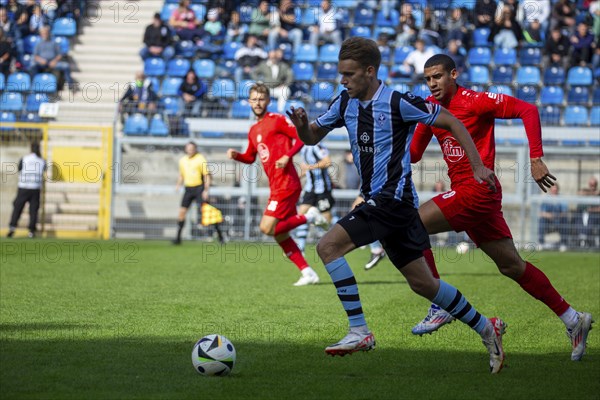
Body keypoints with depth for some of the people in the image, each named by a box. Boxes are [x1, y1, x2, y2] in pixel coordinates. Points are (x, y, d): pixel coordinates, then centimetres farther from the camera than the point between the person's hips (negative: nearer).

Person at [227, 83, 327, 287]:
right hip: (276, 186, 9)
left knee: (267, 228, -16)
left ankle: (309, 217, -2)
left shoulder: (277, 120, -6)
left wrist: (287, 156, -20)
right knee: (280, 235, 7)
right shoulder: (253, 130, 18)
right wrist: (236, 155, 9)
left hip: (286, 184, -9)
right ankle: (308, 273, 12)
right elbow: (250, 157, 28)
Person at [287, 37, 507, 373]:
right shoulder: (345, 103, 8)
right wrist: (303, 125, -7)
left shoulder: (398, 102, -12)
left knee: (328, 246, -19)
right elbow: (312, 138, 17)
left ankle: (360, 332, -17)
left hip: (394, 198, -8)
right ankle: (487, 329, 26)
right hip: (377, 202, 8)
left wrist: (478, 167, -7)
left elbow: (451, 122, -6)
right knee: (422, 283, 13)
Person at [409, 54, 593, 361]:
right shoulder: (430, 108, 12)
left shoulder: (474, 101, -11)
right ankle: (572, 319, 18)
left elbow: (527, 110, -15)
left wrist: (536, 158, -20)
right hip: (464, 191, 8)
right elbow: (413, 154, 16)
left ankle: (440, 307, -11)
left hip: (477, 188, -8)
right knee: (512, 265, 11)